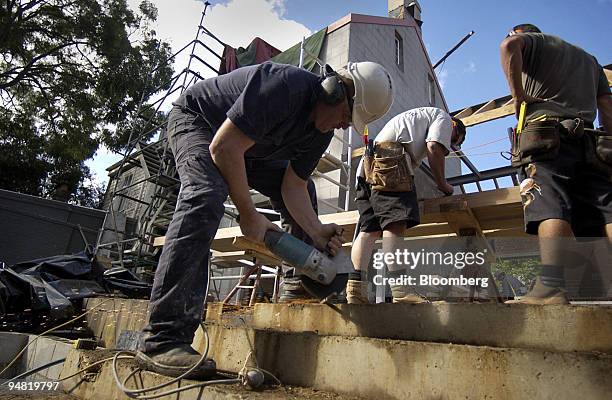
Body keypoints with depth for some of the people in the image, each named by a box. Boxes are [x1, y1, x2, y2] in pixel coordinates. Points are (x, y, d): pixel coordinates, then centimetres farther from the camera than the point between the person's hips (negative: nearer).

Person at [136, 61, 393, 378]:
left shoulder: (321, 133, -8)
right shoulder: (286, 85, -34)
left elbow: (293, 186, -9)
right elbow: (224, 147, -35)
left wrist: (316, 231, -24)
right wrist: (248, 214, -30)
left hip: (247, 146, 9)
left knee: (306, 189, 6)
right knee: (206, 198, -35)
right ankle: (162, 340, -35)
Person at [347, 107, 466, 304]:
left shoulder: (416, 117, 42)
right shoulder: (443, 117, 18)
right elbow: (434, 148, -1)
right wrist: (443, 185, 8)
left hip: (367, 164, 9)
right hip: (390, 158, -9)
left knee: (369, 229, -2)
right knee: (395, 224, -19)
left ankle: (355, 288, -12)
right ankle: (401, 291, -26)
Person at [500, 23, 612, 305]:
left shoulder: (531, 40, 21)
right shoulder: (589, 59, 38)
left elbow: (509, 47, -6)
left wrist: (518, 96, -4)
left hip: (545, 136, -5)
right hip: (589, 143, 5)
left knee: (551, 209, -22)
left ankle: (552, 287, -35)